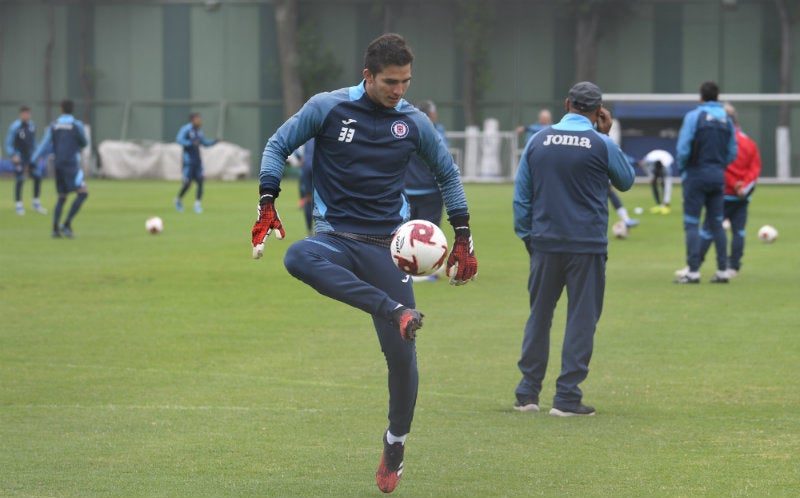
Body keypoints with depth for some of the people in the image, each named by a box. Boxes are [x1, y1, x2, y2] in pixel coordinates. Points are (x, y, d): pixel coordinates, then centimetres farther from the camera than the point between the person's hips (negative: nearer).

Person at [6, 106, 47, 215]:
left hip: (30, 156, 6)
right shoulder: (15, 127, -13)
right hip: (19, 157, -6)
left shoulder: (31, 125, 6)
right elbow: (8, 143, -13)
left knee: (37, 177, -1)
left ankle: (36, 204, 11)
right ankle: (19, 206, 3)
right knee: (20, 180, -7)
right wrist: (13, 156, -26)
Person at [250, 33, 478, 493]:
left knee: (402, 353, -4)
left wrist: (463, 238, 12)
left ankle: (396, 446, 18)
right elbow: (278, 146, 5)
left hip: (386, 244, 1)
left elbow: (448, 174, 17)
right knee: (298, 258, -39)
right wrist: (267, 206, -6)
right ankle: (398, 311, -46)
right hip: (336, 237, -1)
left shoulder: (414, 122, 4)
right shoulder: (328, 108, -3)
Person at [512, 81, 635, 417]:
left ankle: (527, 394, 13)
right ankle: (567, 398, -1)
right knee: (581, 320, 2)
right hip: (587, 246, -3)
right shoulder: (601, 144, -6)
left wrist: (526, 235, 16)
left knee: (539, 317, 12)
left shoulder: (538, 141, 3)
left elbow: (521, 194, 7)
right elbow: (626, 181, 12)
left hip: (544, 243, 3)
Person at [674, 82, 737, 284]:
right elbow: (732, 153, 7)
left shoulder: (694, 115, -8)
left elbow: (684, 148, -13)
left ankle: (693, 271, -8)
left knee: (691, 224, -2)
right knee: (716, 224, 11)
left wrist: (681, 168, 2)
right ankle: (722, 270, 9)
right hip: (718, 177, 5)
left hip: (697, 175, -5)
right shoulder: (726, 119, 7)